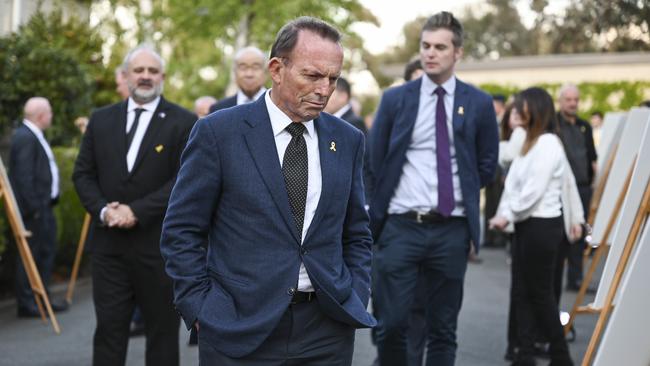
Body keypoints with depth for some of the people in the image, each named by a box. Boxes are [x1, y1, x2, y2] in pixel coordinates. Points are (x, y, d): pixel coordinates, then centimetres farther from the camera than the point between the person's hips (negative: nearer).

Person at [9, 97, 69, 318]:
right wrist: (33, 207, -23)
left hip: (43, 205, 11)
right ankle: (26, 304, 3)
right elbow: (24, 176, -23)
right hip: (33, 208, -11)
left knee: (47, 251, 16)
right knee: (30, 255, -4)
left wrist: (49, 201, 15)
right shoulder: (25, 137, -17)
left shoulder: (32, 135, 15)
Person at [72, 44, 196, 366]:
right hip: (109, 243, 3)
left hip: (159, 245, -3)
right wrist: (102, 209, -7)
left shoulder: (183, 122, -3)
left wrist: (137, 211, -16)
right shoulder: (101, 120, 11)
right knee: (109, 328, 6)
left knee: (162, 331, 8)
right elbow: (83, 173, 10)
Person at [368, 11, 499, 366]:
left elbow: (486, 164, 13)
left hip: (451, 230, 1)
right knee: (392, 324, -2)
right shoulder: (395, 98, 3)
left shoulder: (478, 103, 3)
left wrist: (464, 195, 8)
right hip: (401, 226, -1)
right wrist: (375, 217, 6)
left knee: (443, 329, 8)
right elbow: (373, 163, 7)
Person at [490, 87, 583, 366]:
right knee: (522, 293, 7)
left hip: (542, 226, -9)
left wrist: (507, 215, -14)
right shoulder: (532, 142, 16)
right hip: (528, 225, 9)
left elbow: (533, 189, -20)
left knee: (541, 294, 1)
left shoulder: (547, 144, -14)